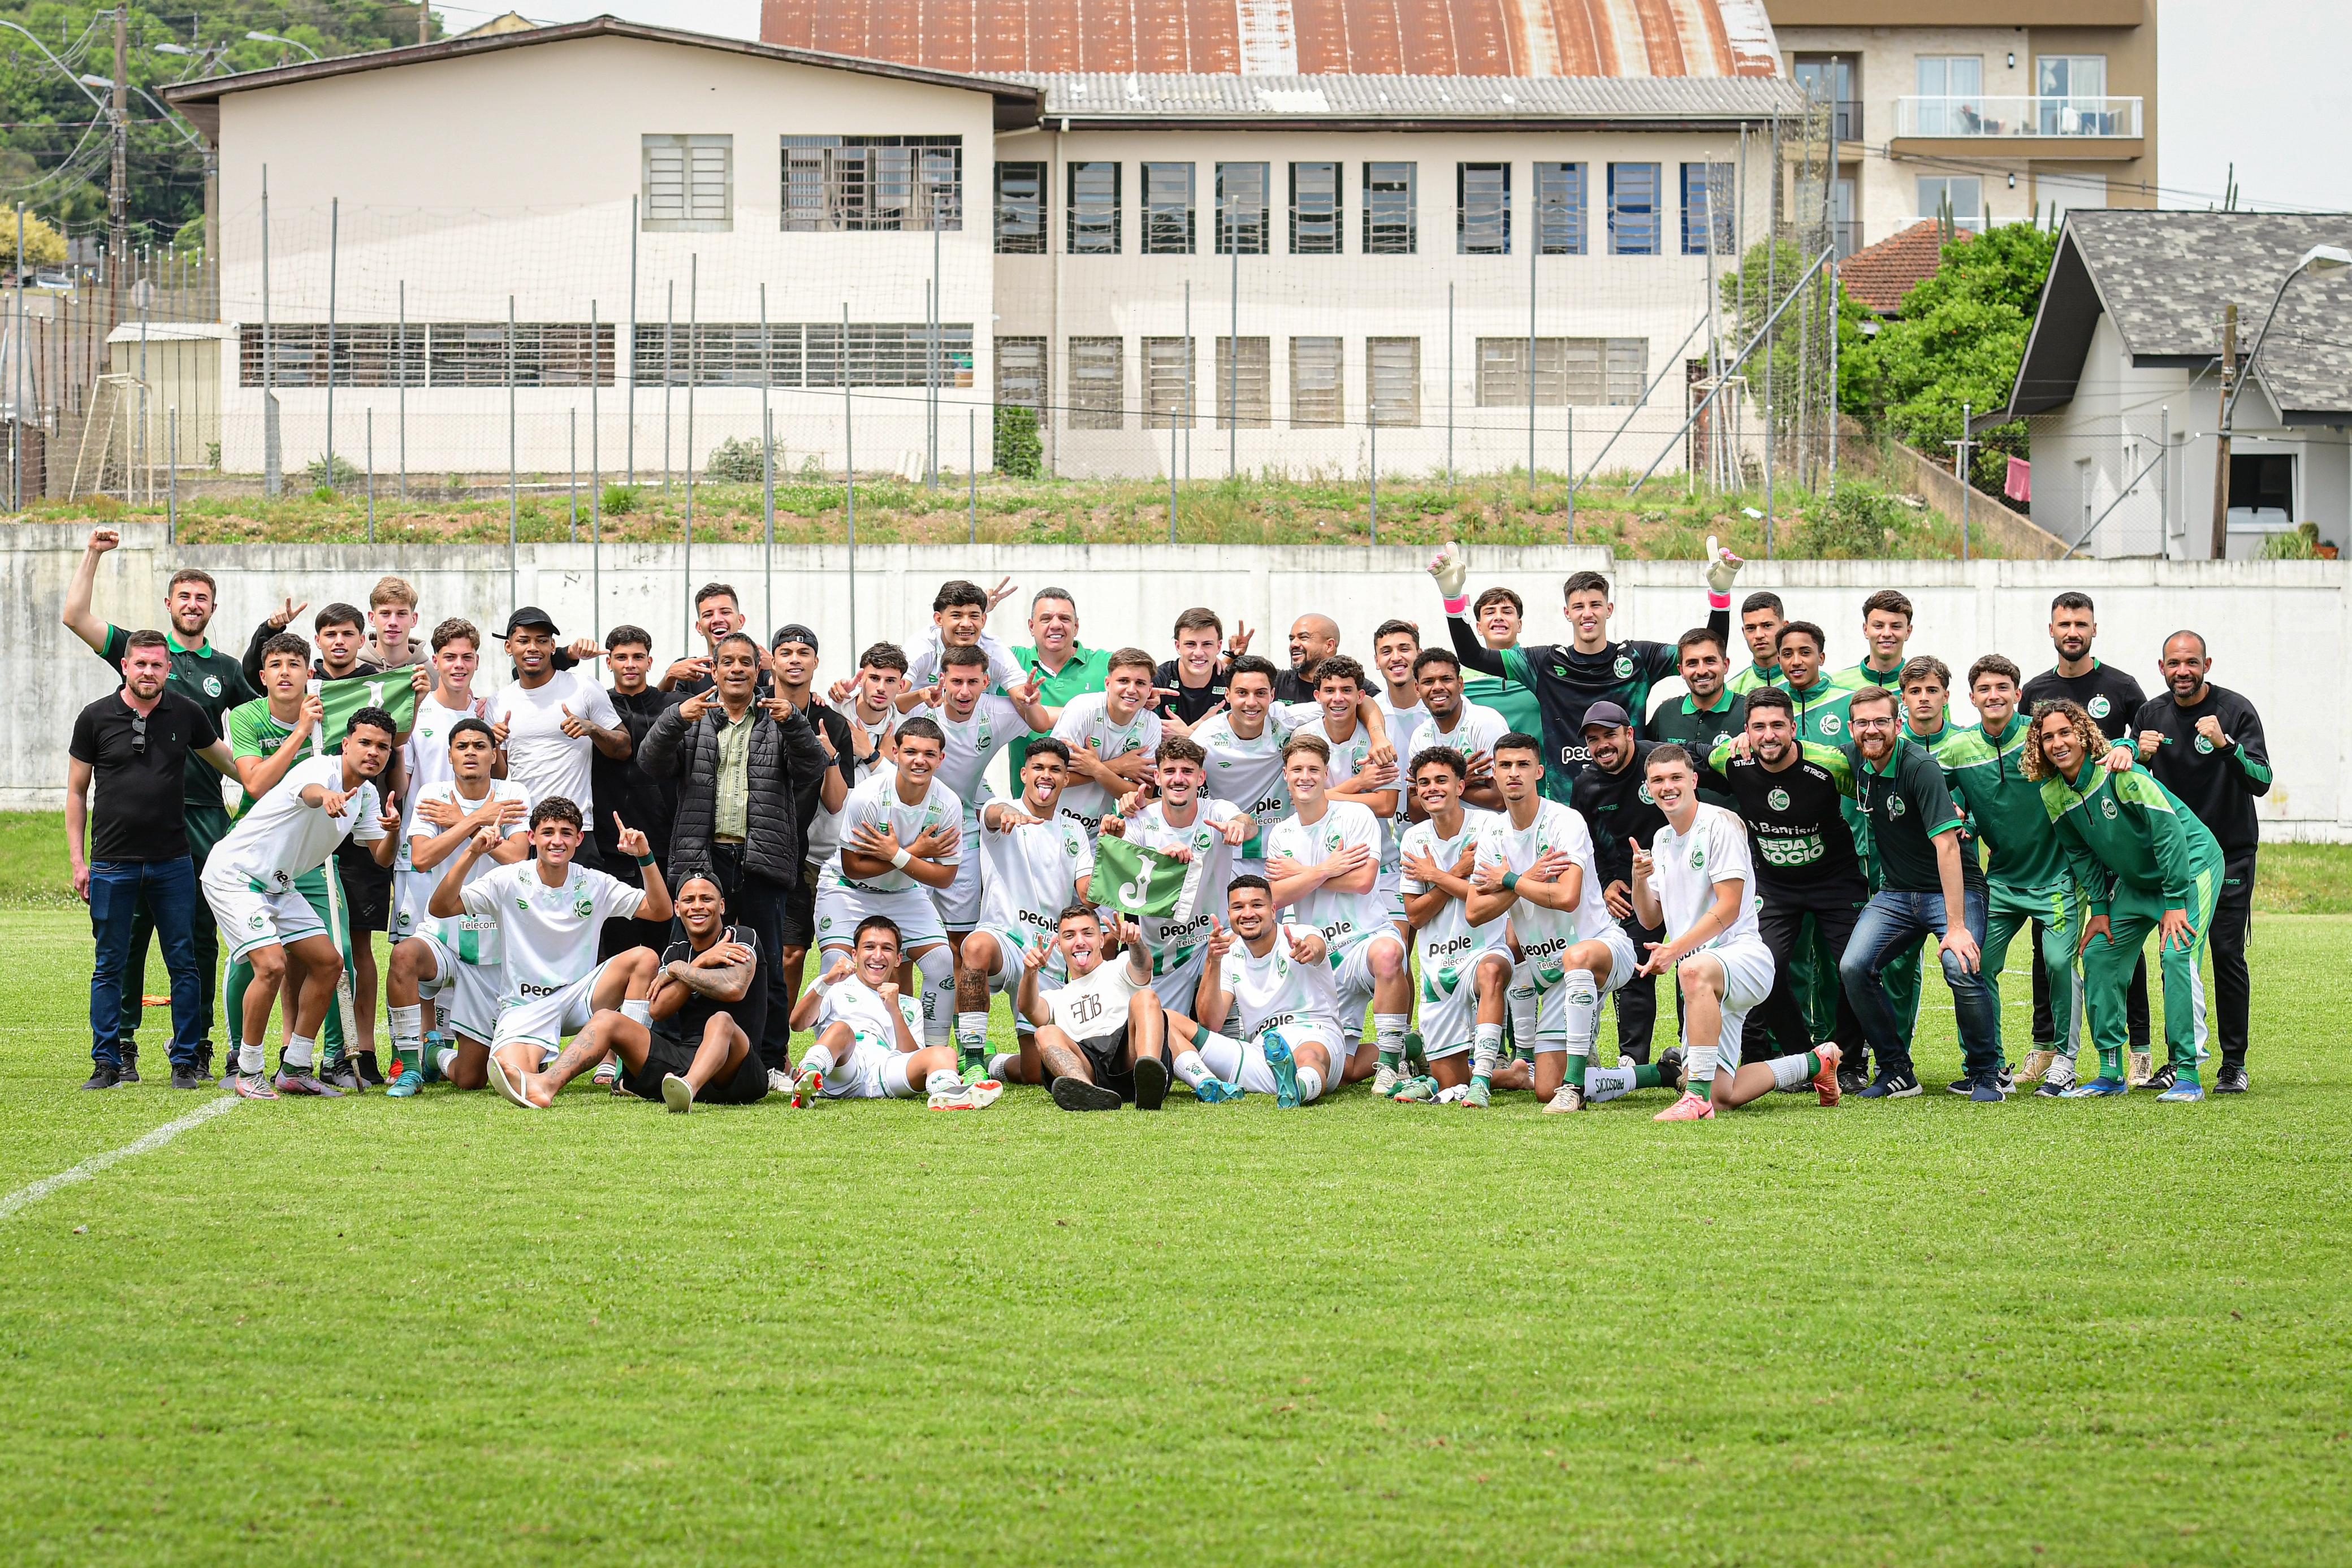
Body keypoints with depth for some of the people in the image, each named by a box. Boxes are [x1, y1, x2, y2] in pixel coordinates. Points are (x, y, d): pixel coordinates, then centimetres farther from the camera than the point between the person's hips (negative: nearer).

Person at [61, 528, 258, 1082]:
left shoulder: (228, 671, 14)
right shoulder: (140, 649, 9)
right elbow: (75, 617, 2)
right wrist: (93, 554, 1)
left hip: (204, 815, 1)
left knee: (201, 936, 2)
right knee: (130, 933, -1)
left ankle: (196, 1046, 9)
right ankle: (121, 1043, 4)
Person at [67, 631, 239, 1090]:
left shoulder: (187, 715, 3)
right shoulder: (95, 718, 0)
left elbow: (224, 759, 22)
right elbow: (77, 792, 5)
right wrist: (78, 861, 1)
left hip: (172, 862, 1)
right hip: (112, 863, -1)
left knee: (184, 964, 1)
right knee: (110, 968, 4)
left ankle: (185, 1062, 8)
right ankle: (107, 1064, 10)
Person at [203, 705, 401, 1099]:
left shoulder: (366, 795, 3)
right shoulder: (320, 769, -24)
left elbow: (382, 859, 3)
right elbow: (310, 791, -49)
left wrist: (392, 833, -21)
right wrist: (327, 797, -75)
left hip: (279, 885, 9)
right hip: (235, 873, -9)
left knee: (329, 963, 5)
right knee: (272, 964, -22)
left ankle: (295, 1069, 13)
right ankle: (248, 1072, -8)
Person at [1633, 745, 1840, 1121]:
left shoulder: (1720, 823, -7)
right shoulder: (1661, 839, 17)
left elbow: (1728, 909, -14)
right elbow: (1651, 920, 18)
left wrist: (1674, 951, -20)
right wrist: (1639, 879, -1)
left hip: (1743, 953, -8)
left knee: (1695, 971, -44)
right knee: (1722, 1096, -4)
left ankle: (1699, 1097, -45)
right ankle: (1814, 1064, 22)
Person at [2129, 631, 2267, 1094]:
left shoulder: (2236, 711, -9)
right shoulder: (2152, 714, 3)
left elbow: (2261, 782, -18)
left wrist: (2226, 744, -33)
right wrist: (2141, 757, -15)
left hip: (2229, 852, -3)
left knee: (2227, 954, -5)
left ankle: (2234, 1064, 4)